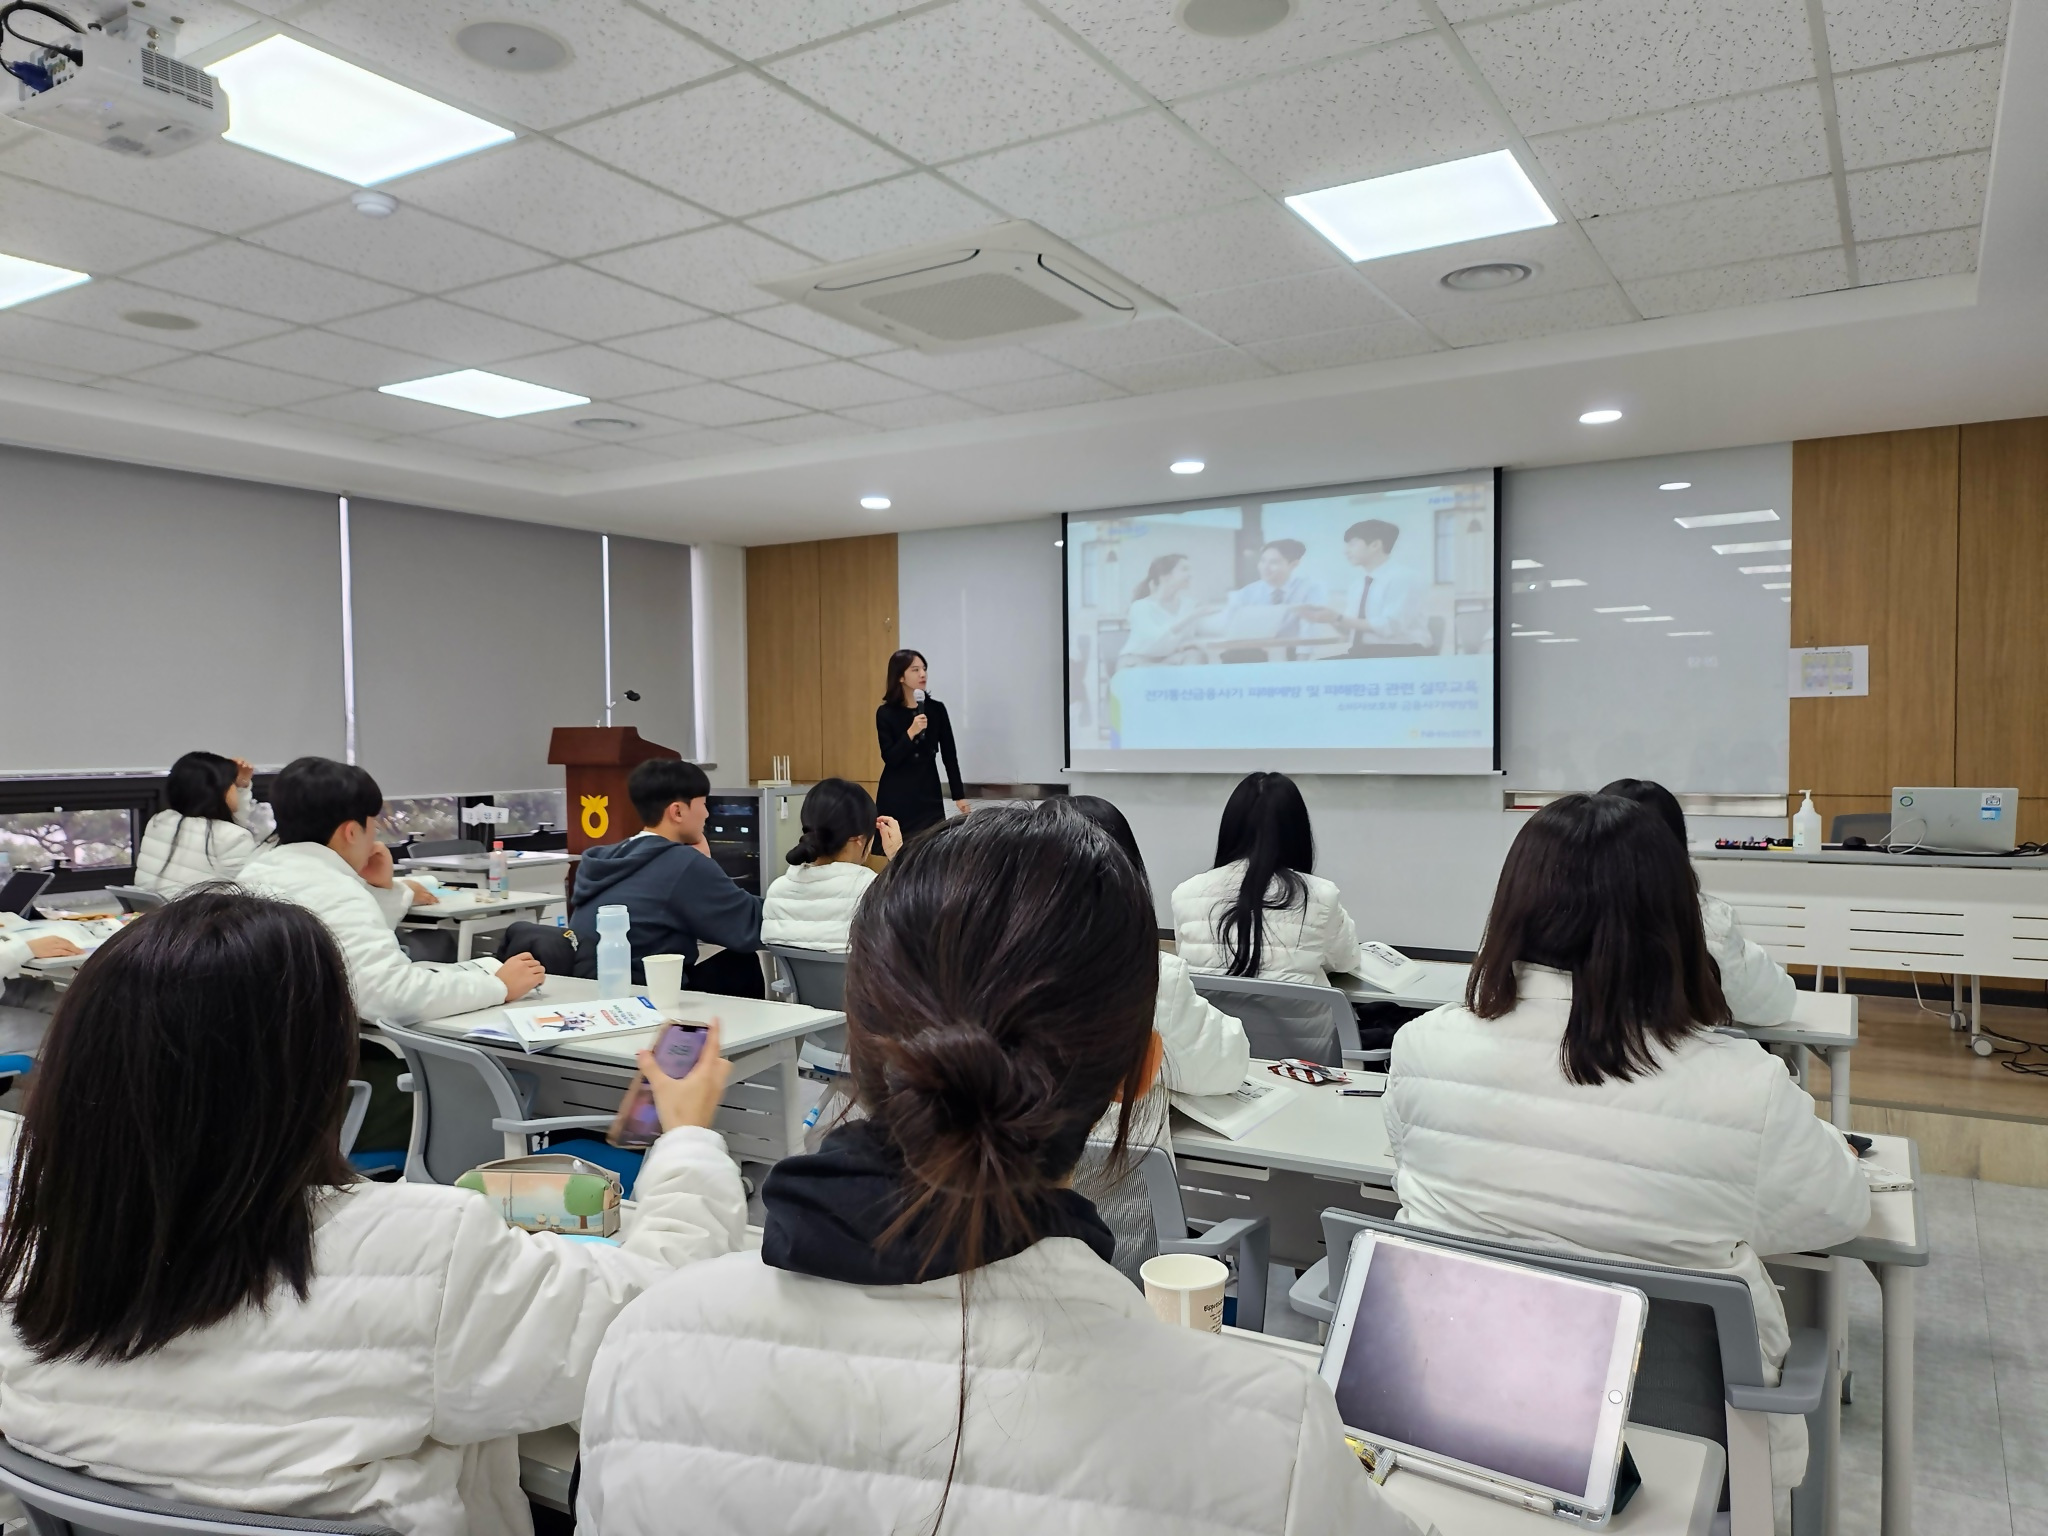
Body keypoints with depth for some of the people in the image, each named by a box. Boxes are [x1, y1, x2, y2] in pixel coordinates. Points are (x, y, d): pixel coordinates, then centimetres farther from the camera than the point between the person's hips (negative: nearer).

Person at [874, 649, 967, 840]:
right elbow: (890, 758, -11)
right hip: (895, 796, -2)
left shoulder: (936, 709, 1)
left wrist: (959, 795, 3)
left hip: (928, 792, 2)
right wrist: (911, 732, -23)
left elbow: (949, 754, 5)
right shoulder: (886, 713, -4)